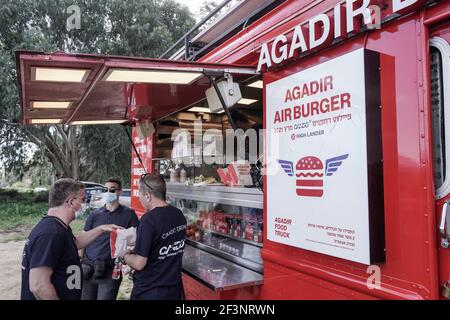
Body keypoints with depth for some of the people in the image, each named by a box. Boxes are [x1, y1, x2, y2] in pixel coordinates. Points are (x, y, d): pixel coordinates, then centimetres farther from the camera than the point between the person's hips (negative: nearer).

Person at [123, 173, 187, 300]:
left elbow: (139, 264, -21)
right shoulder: (179, 215, -2)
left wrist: (124, 255, -2)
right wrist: (136, 248, 13)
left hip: (149, 292, -6)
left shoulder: (149, 220, -24)